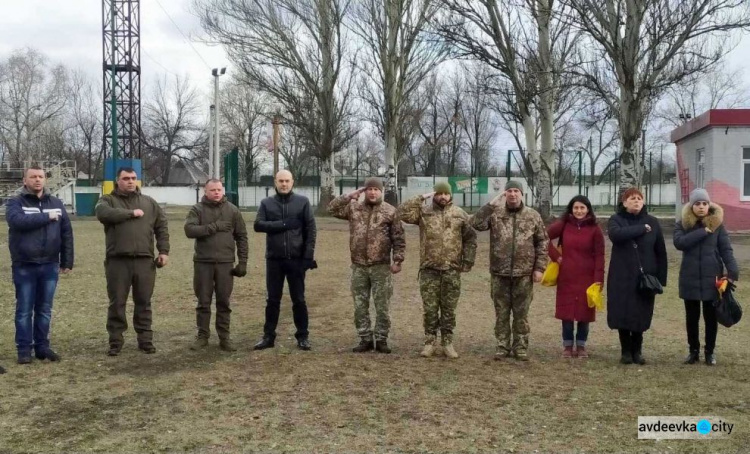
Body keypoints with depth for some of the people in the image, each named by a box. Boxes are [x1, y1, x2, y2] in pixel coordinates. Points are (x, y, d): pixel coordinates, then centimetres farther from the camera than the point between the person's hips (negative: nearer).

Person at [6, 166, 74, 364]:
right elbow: (18, 221, -23)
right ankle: (24, 349, 11)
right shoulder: (15, 202, 0)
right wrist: (46, 217, -17)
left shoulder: (56, 203, 10)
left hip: (49, 266, 3)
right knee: (24, 310, 4)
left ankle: (42, 346, 20)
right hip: (24, 266, -3)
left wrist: (67, 261, 5)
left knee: (45, 310, 10)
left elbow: (66, 233, 9)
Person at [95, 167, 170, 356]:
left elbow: (162, 227, 12)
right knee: (117, 303, 4)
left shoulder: (149, 202, 14)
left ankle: (145, 340, 16)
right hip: (118, 261, -2)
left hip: (145, 261, 2)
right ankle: (116, 341, 14)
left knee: (144, 303, 8)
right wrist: (132, 213, -14)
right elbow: (103, 214, -18)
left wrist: (164, 251, 1)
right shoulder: (108, 200, 5)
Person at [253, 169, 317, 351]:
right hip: (274, 259, 1)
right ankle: (268, 336, 18)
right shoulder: (266, 203, 6)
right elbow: (258, 225, -7)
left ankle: (303, 336, 15)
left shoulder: (303, 202, 2)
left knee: (299, 299, 6)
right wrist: (283, 224, -16)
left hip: (296, 259, -1)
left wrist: (309, 255, -8)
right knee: (272, 300, 8)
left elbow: (310, 229, -1)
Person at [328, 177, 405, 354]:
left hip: (381, 267, -2)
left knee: (382, 306, 4)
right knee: (360, 306, 7)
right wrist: (350, 196, -2)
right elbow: (332, 208, 2)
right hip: (359, 266, 2)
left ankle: (381, 340, 15)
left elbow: (398, 239, 0)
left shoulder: (390, 211, 0)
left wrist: (397, 260, -7)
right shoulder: (353, 208, 6)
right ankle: (365, 339, 18)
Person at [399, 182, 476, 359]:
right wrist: (421, 198, -10)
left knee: (448, 308, 7)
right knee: (430, 308, 4)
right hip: (429, 269, 0)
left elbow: (470, 238, 8)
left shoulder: (459, 214, 5)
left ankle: (447, 342, 17)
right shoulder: (424, 211, 2)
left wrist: (467, 262, 1)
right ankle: (430, 341, 15)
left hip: (452, 270, 1)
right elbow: (403, 213, -13)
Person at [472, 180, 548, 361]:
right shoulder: (495, 213, 2)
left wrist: (539, 267, -2)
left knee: (521, 314, 8)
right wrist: (491, 204, -14)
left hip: (524, 274, 0)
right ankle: (502, 347, 18)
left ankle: (520, 347, 18)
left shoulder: (533, 215, 3)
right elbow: (477, 224, -14)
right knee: (501, 313, 8)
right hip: (500, 273, 0)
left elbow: (542, 242, 5)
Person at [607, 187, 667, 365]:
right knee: (622, 314, 0)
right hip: (622, 277, -1)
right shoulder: (616, 219, 1)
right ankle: (626, 351, 14)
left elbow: (661, 252, 6)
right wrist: (641, 229, -17)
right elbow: (616, 235, -23)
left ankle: (637, 350, 18)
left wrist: (661, 278, 0)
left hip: (645, 277, 1)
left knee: (641, 314, 3)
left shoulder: (652, 222, 5)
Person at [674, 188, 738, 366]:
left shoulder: (717, 224, 0)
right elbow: (679, 243, -18)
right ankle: (693, 350, 22)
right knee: (692, 316, 9)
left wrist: (733, 271, -15)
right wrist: (703, 231, -20)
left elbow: (726, 249, -4)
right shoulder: (682, 224, 0)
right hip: (690, 279, 1)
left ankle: (710, 351, 20)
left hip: (712, 278, 0)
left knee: (711, 316, 7)